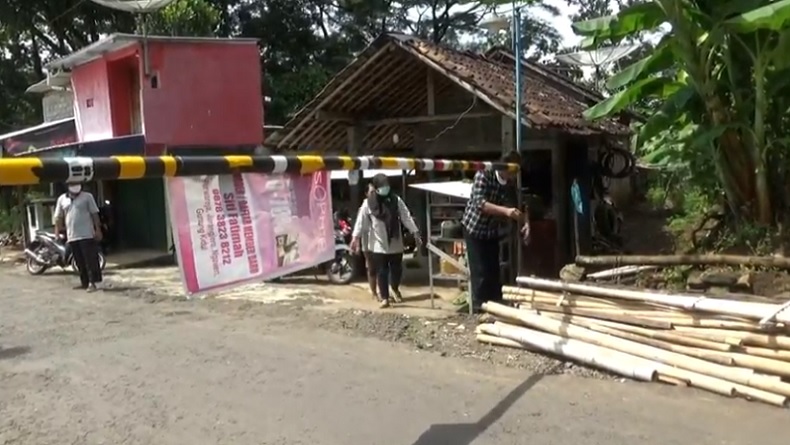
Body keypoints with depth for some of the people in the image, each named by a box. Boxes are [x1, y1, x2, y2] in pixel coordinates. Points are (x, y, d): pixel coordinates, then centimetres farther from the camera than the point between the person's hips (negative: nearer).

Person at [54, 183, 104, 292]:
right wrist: (57, 231, 6)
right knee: (80, 262, 10)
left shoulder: (87, 196, 0)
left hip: (87, 235, -4)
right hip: (72, 236, 4)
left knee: (90, 260, -6)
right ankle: (84, 282, 18)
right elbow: (58, 217, 14)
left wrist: (98, 229, -7)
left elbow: (94, 214, -1)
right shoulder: (62, 199, 11)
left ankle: (92, 283, -5)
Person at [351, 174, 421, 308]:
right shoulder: (368, 203, -6)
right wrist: (355, 237, -14)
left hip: (395, 243, 2)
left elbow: (406, 217, 1)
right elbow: (361, 220, -7)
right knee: (381, 272, 0)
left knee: (396, 269, 12)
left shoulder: (396, 200, -1)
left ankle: (395, 290, 37)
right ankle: (384, 297, 11)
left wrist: (415, 231, -3)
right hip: (378, 245, -2)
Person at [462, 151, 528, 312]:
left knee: (494, 270, 8)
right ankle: (480, 307, 3)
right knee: (480, 271, -6)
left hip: (492, 230, 5)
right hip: (474, 228, -5)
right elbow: (479, 203, -34)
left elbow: (515, 205, -3)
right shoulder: (483, 175, -22)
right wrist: (506, 211, -45)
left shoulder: (511, 183, -6)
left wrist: (525, 222, -24)